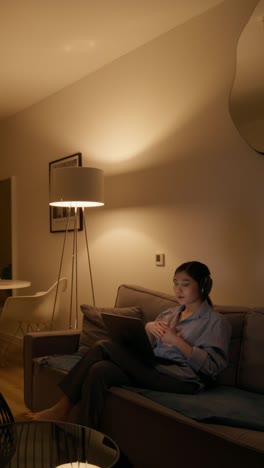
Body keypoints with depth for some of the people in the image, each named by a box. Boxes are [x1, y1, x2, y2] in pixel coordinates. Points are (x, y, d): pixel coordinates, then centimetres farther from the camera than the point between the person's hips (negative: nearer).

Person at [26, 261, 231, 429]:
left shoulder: (216, 322, 4)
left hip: (182, 378, -6)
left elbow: (213, 366, -9)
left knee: (104, 347, -20)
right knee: (100, 369, -23)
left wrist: (177, 340, -16)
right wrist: (148, 328, -7)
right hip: (154, 368, 7)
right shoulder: (171, 313, 22)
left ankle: (62, 408, -9)